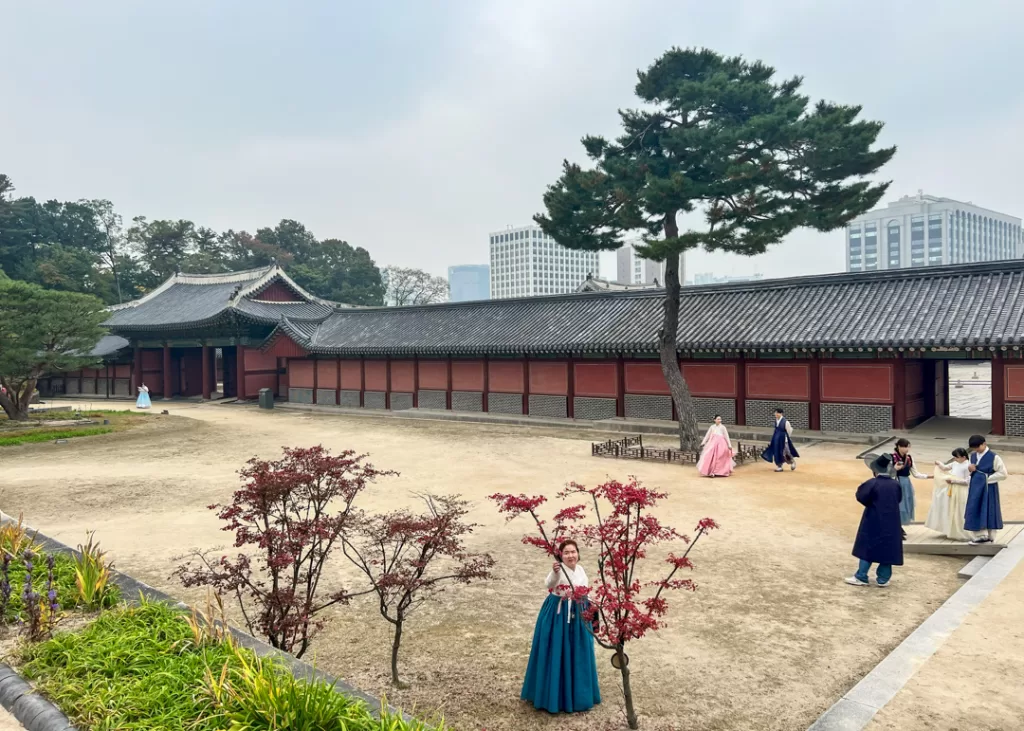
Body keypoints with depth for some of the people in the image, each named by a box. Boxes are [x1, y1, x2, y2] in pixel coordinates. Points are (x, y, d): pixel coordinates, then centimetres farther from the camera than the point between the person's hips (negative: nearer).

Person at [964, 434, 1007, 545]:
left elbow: (1003, 474, -11)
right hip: (975, 488, 7)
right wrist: (970, 469, -3)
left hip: (988, 488, -7)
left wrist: (987, 478, -14)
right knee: (975, 511, 6)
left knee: (988, 511, 1)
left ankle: (989, 537, 11)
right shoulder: (973, 456, 9)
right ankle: (981, 535, 15)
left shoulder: (994, 457, -12)